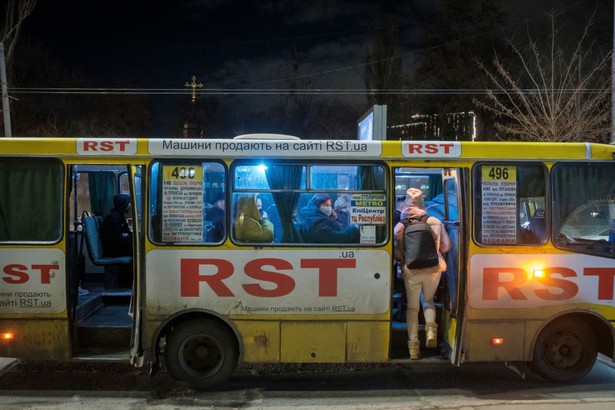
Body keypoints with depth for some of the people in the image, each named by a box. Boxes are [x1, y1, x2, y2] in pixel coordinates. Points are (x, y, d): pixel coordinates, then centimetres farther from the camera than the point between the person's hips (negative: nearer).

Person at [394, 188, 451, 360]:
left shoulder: (400, 226, -6)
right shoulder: (435, 222, -1)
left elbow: (397, 253, -7)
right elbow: (445, 246, 5)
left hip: (410, 271, -1)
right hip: (433, 269, 1)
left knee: (412, 307, 13)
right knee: (428, 300, 24)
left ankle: (413, 345, 11)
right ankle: (430, 327, -3)